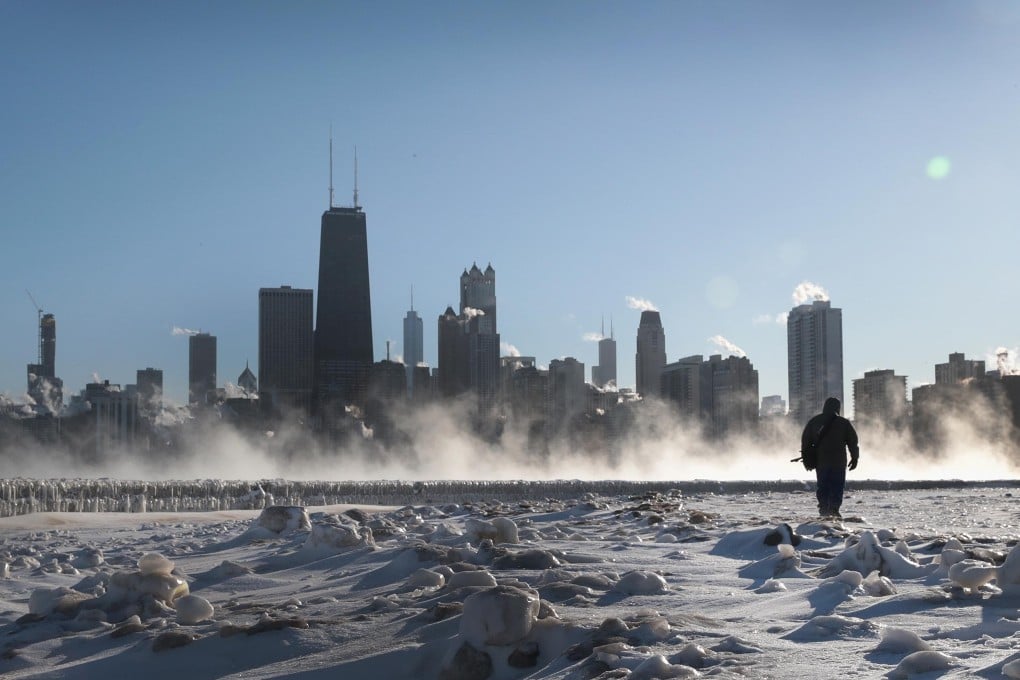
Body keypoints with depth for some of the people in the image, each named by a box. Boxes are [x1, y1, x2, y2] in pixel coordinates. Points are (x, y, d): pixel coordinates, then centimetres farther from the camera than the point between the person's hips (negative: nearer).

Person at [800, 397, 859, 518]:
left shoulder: (813, 422, 8)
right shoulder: (843, 423, 0)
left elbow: (805, 441, 9)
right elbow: (853, 441, 2)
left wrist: (807, 460, 15)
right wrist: (854, 458, 11)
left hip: (820, 462, 2)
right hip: (839, 462, -2)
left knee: (823, 486, 9)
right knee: (837, 485, 1)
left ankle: (824, 509, 3)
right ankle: (834, 509, -10)